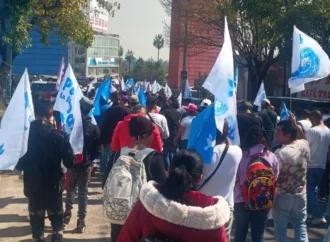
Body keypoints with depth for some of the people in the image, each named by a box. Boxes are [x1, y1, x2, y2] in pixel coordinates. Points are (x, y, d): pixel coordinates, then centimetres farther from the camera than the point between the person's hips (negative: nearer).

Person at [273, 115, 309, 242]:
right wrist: (295, 125, 14)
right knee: (300, 225, 17)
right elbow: (303, 137, 21)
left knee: (281, 229, 9)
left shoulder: (280, 153, -24)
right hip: (300, 195, 5)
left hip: (282, 197, -5)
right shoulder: (303, 146, -6)